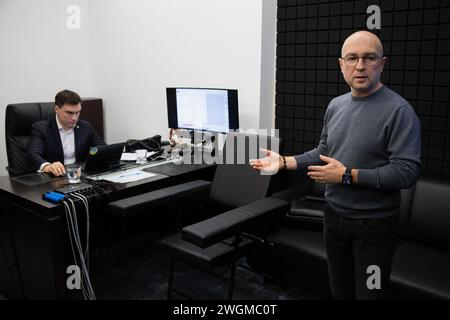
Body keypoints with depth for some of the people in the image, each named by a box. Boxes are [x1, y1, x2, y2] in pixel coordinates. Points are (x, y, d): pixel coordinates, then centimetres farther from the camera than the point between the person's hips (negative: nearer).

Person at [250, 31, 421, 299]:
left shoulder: (399, 110, -18)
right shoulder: (336, 105, 4)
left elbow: (407, 172, -24)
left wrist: (347, 175, -25)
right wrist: (284, 162, -1)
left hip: (374, 224, -6)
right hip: (334, 216, 6)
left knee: (369, 293, 11)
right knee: (340, 291, 23)